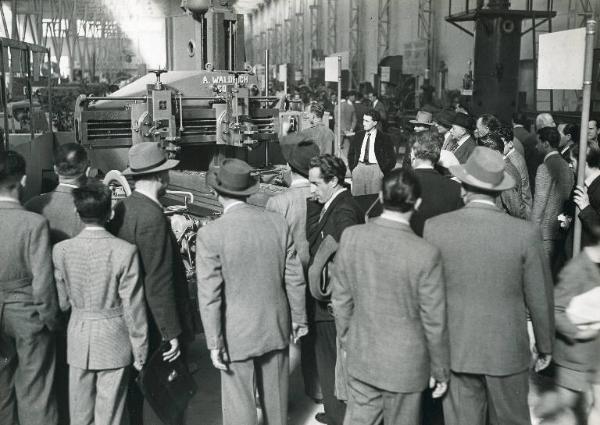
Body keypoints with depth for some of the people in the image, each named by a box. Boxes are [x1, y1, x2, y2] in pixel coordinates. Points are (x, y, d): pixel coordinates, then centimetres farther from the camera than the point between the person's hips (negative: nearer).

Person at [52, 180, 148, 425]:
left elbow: (62, 303, 1)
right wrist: (140, 352, -2)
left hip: (77, 339, 3)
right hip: (113, 340, -3)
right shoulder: (125, 251, -15)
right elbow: (133, 308, -11)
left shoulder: (61, 250, -6)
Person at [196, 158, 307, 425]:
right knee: (275, 393, 21)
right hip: (277, 327, 4)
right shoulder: (278, 223, -6)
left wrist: (214, 343, -8)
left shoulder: (210, 235, -16)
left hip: (237, 333, -4)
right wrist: (298, 318, 12)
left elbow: (209, 296, -15)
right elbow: (294, 278, 0)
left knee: (239, 403, 10)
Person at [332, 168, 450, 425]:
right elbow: (434, 321, -14)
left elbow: (340, 299, -1)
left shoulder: (351, 237, -12)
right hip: (405, 364, -3)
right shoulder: (426, 254, -22)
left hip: (361, 356, 3)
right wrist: (441, 371, 1)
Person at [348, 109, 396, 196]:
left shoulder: (383, 138, -3)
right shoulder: (358, 136, 10)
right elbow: (351, 154, 20)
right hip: (359, 167, 3)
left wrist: (383, 172, -6)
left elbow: (391, 159, -2)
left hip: (375, 169, -3)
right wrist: (352, 168, 9)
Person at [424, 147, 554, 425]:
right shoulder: (526, 234, -13)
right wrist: (545, 346, 12)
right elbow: (539, 298, -4)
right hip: (508, 350, 0)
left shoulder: (435, 228, -11)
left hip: (455, 349, 1)